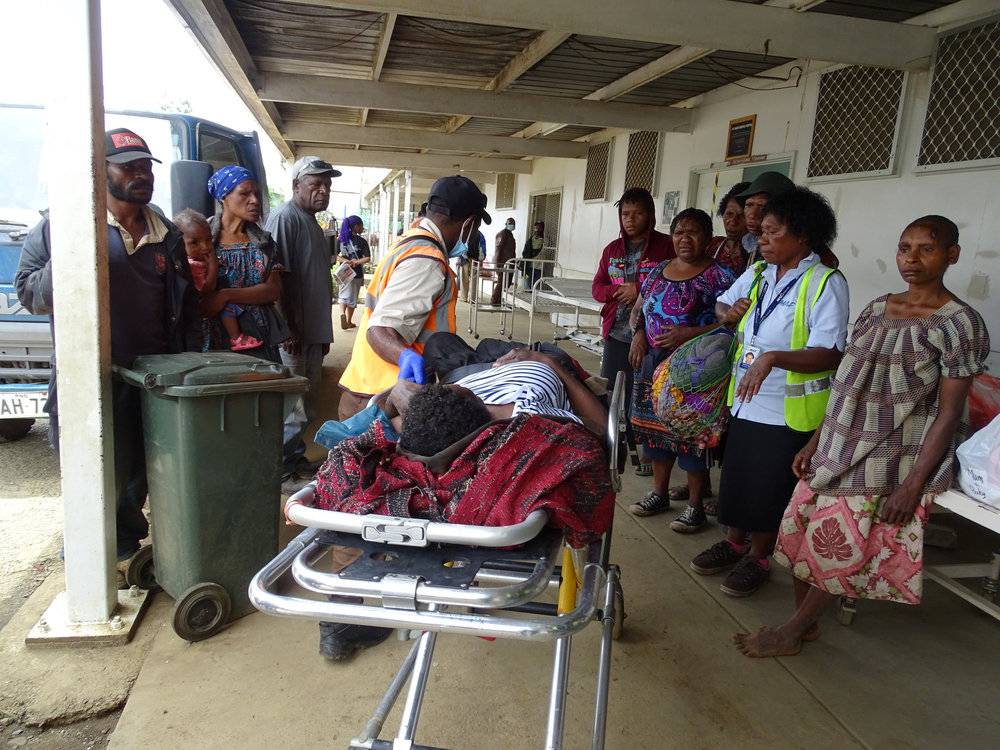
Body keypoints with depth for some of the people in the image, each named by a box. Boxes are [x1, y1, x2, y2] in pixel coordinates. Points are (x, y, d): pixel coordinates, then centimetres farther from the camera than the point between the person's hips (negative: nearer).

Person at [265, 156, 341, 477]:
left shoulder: (312, 223, 18)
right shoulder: (285, 218, -12)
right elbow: (279, 278, -19)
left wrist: (324, 331, 21)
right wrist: (290, 329, -22)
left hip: (313, 328, 10)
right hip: (293, 332, -10)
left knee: (307, 399, 16)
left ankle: (295, 456, 29)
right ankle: (282, 467, 9)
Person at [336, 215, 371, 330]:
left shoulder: (341, 239, 1)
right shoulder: (362, 241, -8)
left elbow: (336, 256, -3)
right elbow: (367, 258, -14)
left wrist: (346, 261, -8)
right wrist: (356, 262, -14)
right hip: (357, 273, -2)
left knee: (344, 295, 15)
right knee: (352, 298, 11)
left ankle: (342, 313, -13)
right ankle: (349, 321, 19)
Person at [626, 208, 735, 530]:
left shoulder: (719, 276, -7)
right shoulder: (659, 270, 11)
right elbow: (638, 308, 17)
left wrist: (688, 335, -23)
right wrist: (638, 333, -2)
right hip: (653, 363, 6)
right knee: (655, 427, 12)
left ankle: (695, 506, 14)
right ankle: (659, 493, 29)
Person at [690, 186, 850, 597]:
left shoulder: (826, 283, -15)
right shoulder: (757, 274, 5)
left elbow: (829, 354, -22)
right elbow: (721, 304, 23)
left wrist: (773, 357, -36)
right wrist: (728, 312, -1)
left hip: (788, 410, -6)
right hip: (745, 400, 6)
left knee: (770, 485, 7)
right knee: (737, 474, 17)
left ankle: (758, 557, 28)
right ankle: (735, 541, 38)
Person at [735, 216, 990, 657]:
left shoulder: (960, 324, -10)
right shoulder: (876, 309, 8)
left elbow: (949, 412, -12)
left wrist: (914, 484, -15)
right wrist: (815, 442, 9)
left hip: (890, 459, -6)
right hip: (840, 448, 6)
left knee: (839, 546, 1)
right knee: (801, 532, 6)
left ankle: (793, 632, 19)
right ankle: (806, 623, 26)